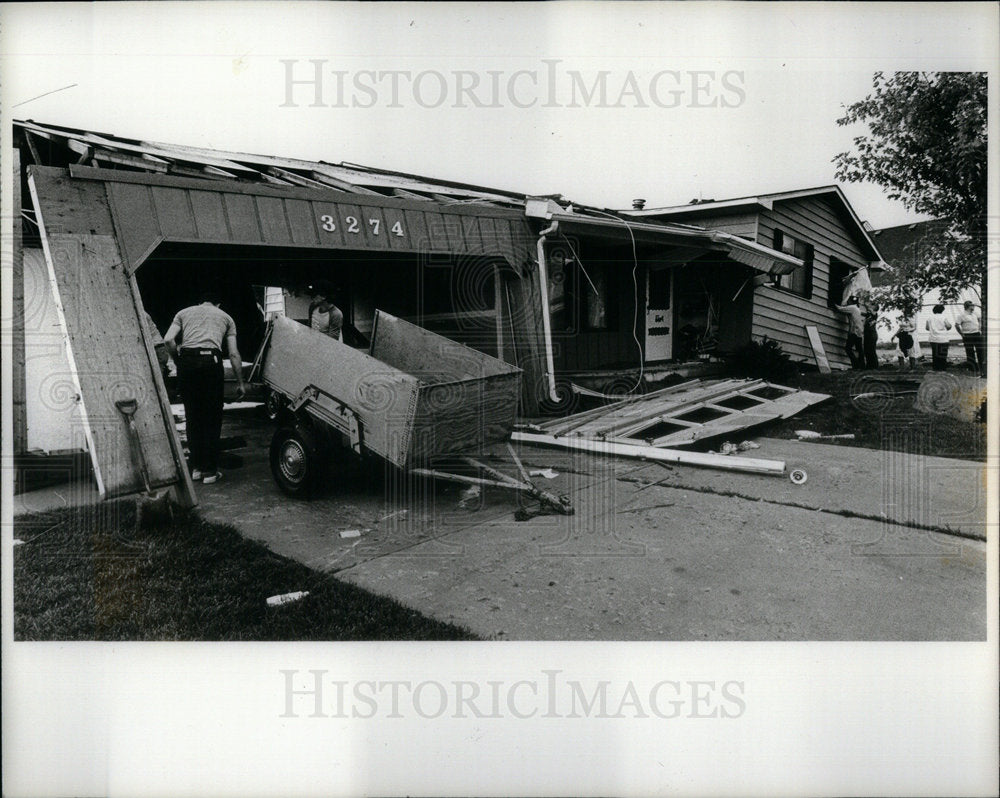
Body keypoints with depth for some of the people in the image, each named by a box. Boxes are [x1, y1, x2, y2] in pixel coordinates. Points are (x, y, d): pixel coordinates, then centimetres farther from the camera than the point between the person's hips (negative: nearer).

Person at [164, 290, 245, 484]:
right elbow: (234, 354, 15)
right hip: (211, 360, -2)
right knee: (212, 417, 4)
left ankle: (196, 468, 18)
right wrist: (240, 383, 19)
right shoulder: (225, 317, 23)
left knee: (192, 417, 12)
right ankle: (210, 471, 4)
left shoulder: (184, 313, 24)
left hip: (187, 361, 2)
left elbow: (169, 340, 6)